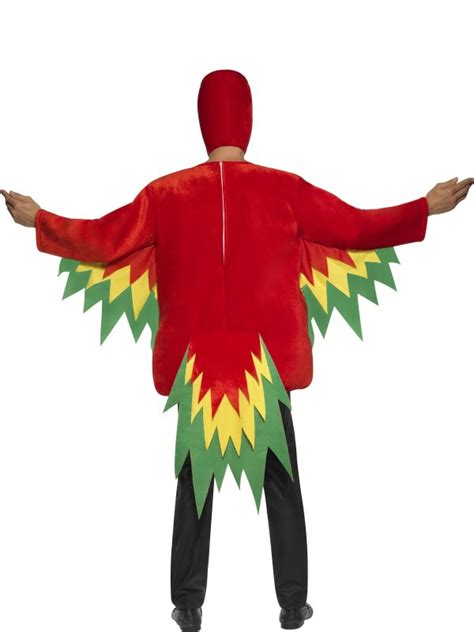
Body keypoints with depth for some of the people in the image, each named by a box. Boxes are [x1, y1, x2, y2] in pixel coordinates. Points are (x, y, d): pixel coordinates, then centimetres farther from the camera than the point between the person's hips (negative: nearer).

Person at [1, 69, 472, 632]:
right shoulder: (285, 190, -6)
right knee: (281, 485, 13)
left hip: (196, 365, 1)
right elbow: (357, 227, -2)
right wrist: (428, 207, 10)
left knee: (194, 482, 14)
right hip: (267, 364, 0)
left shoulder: (166, 193, -4)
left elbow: (104, 239, 1)